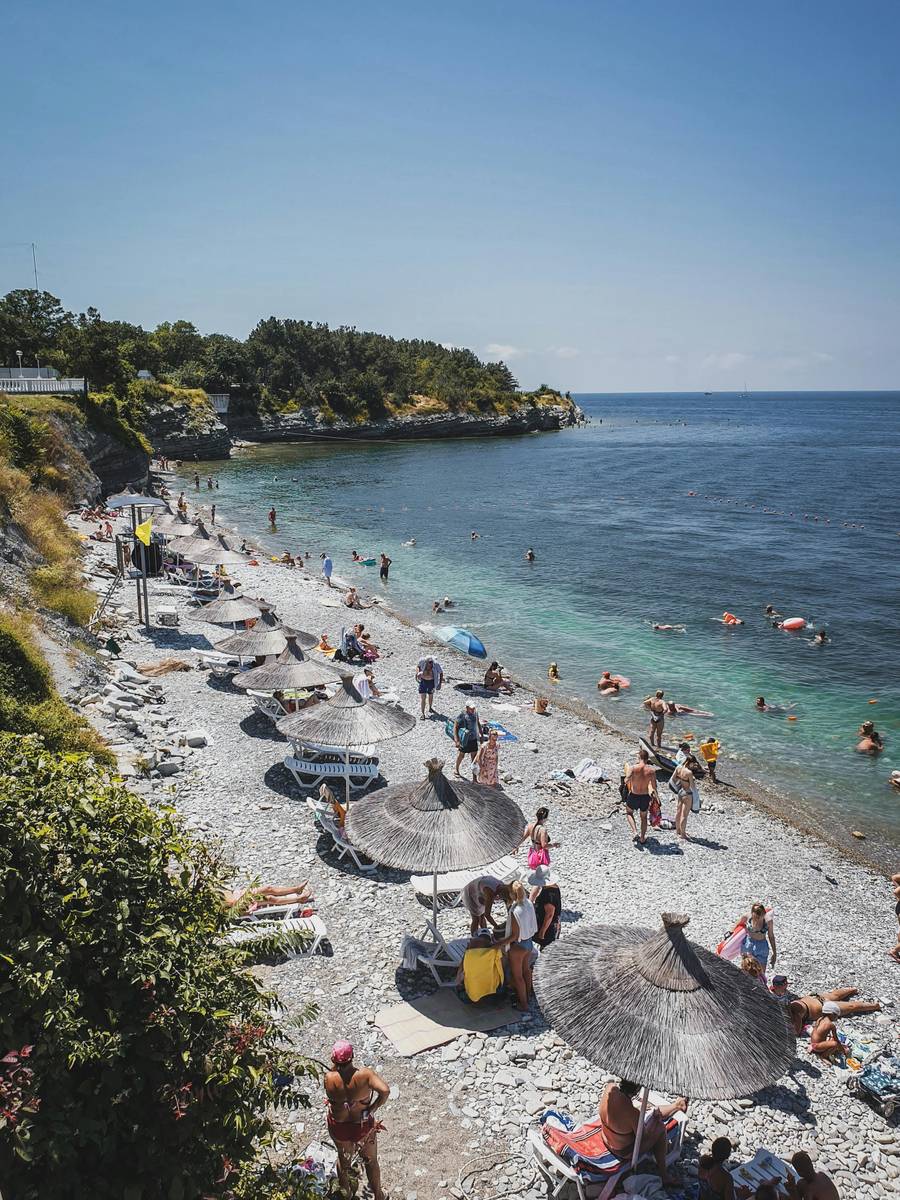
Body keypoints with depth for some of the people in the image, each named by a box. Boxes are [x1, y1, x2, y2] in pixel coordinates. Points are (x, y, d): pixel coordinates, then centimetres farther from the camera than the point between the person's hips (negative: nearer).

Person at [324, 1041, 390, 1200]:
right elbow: (385, 1091, -37)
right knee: (370, 1161, 26)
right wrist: (374, 1108, -23)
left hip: (338, 1127, 2)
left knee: (343, 1157, 33)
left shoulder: (329, 1078, -26)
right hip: (363, 1127, -2)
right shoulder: (364, 1074, -29)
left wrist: (335, 1065, -9)